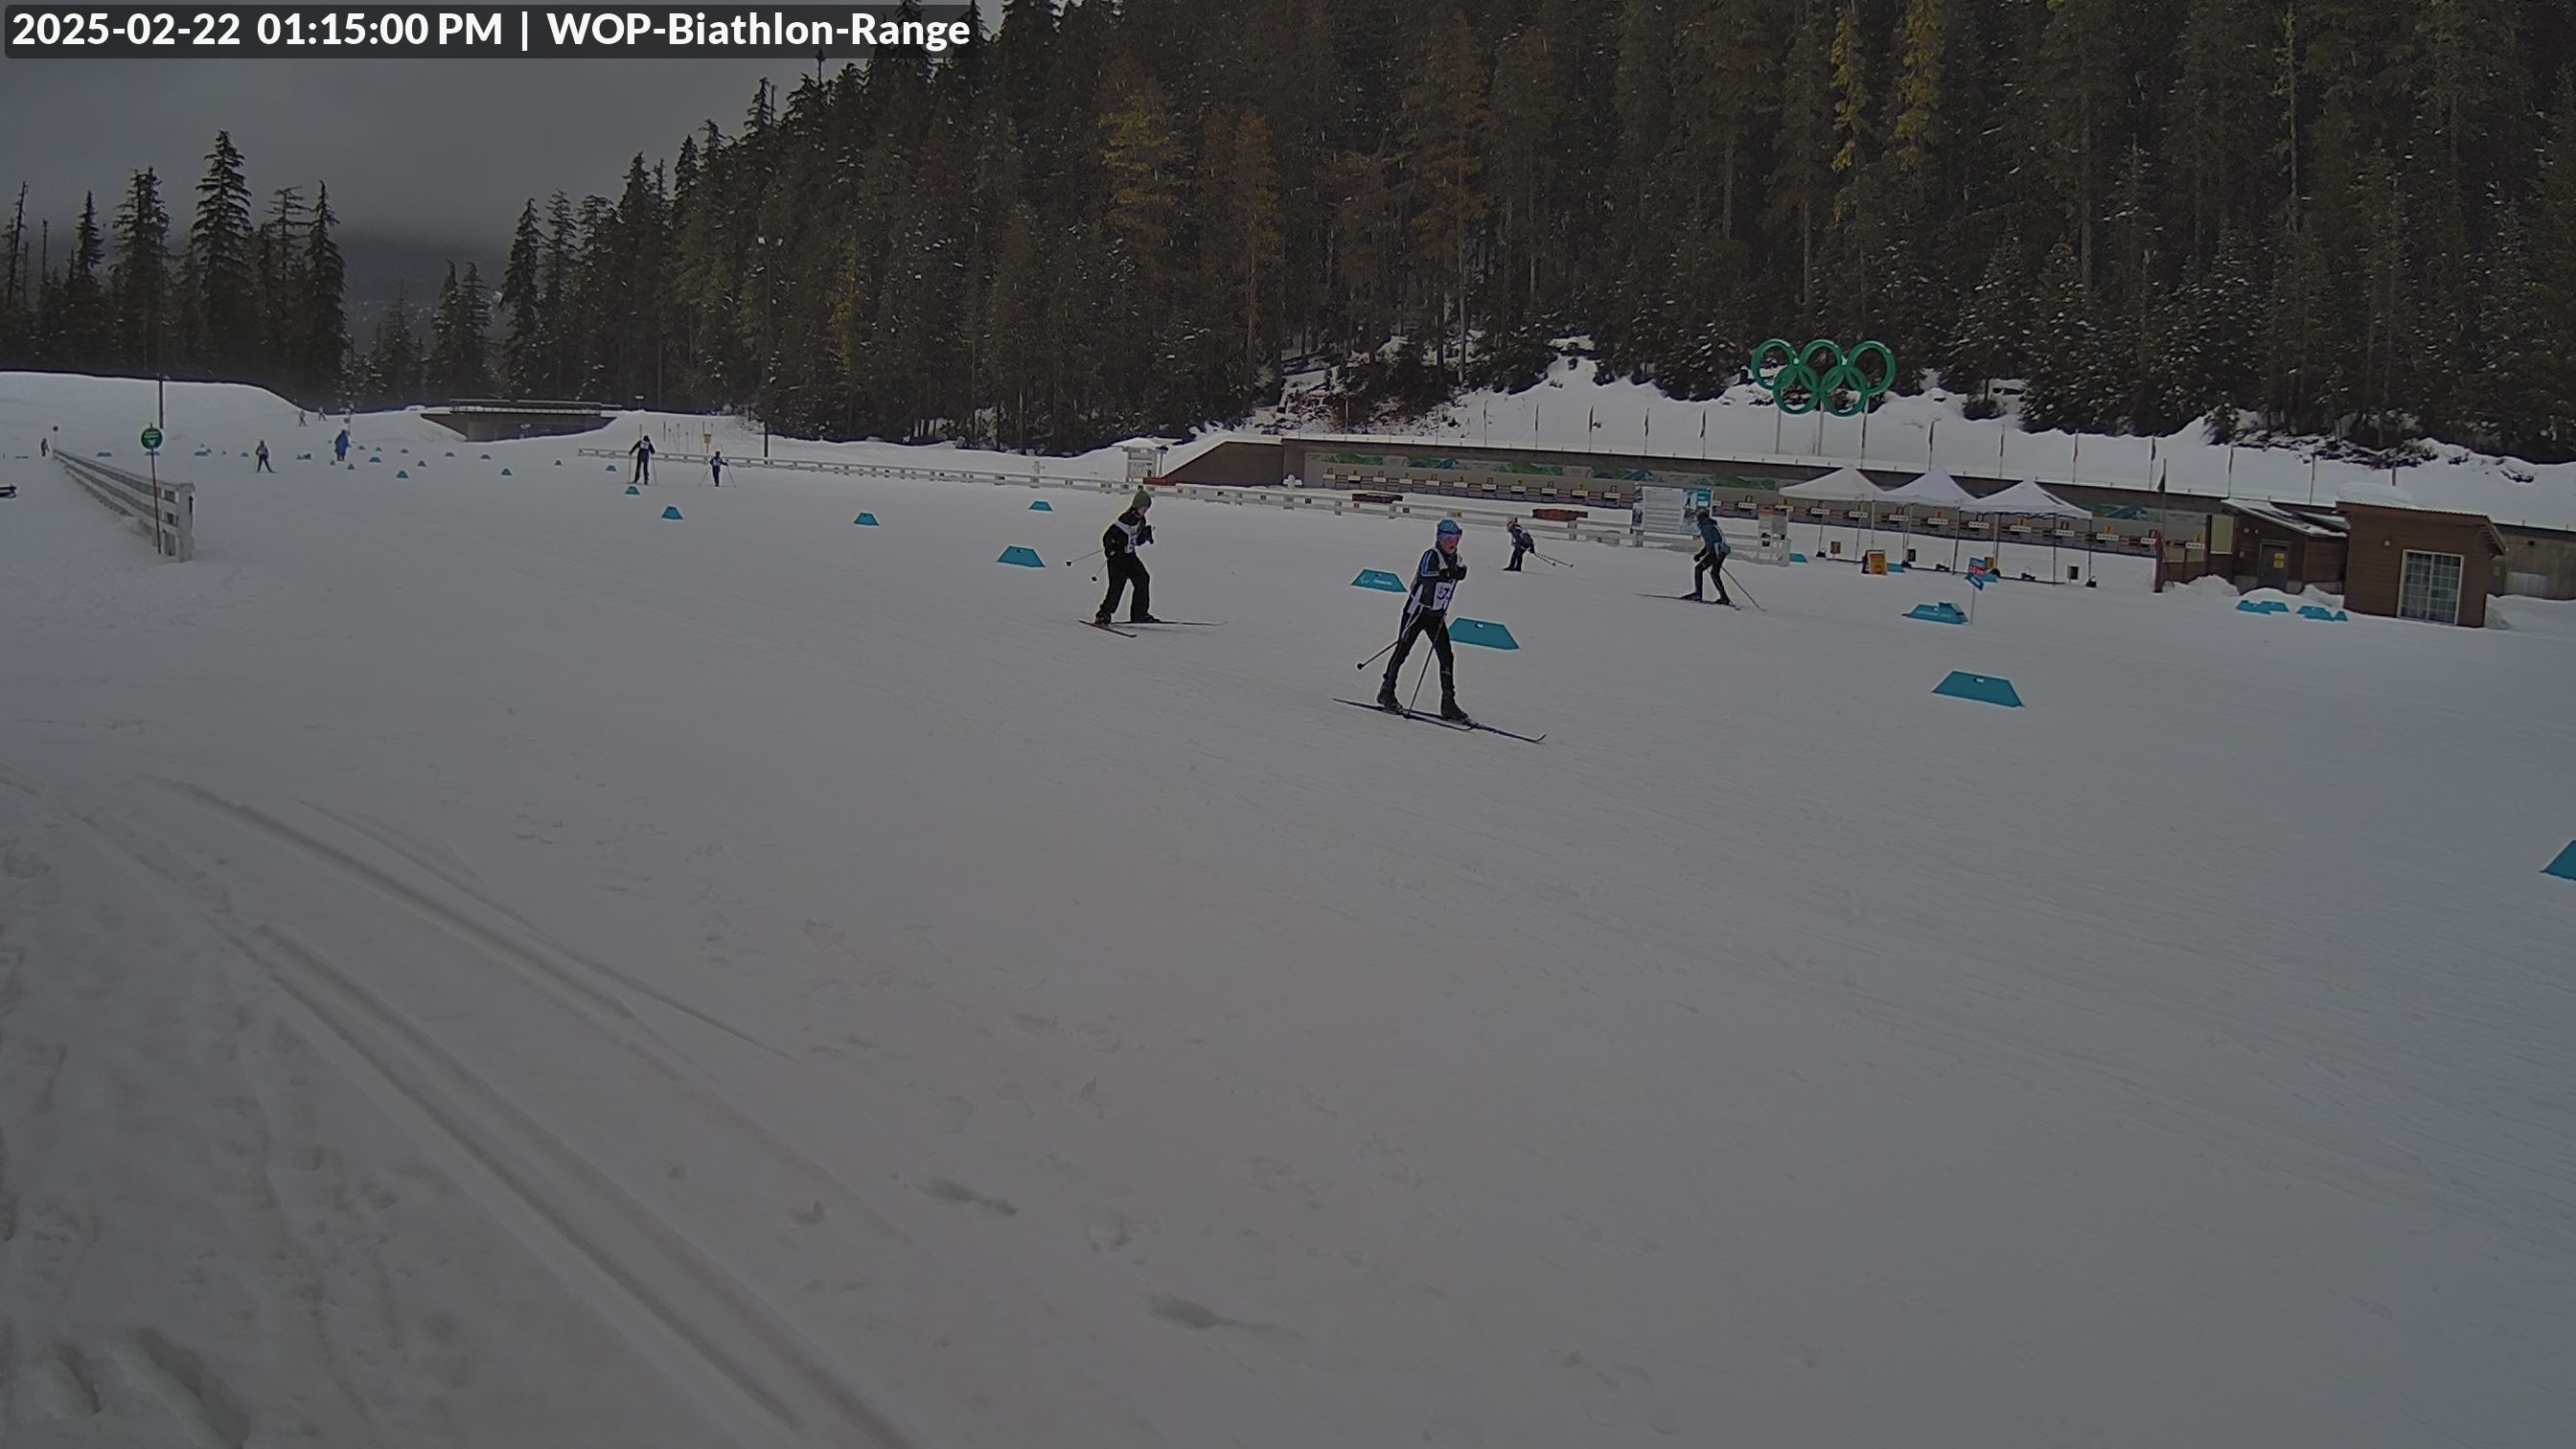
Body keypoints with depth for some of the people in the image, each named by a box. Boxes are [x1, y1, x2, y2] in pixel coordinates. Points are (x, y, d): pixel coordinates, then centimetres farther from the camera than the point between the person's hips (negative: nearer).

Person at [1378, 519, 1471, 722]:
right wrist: (1446, 574, -35)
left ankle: (1448, 704, 0)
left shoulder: (1456, 561, 7)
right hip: (1417, 611, -6)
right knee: (1402, 651, -1)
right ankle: (1386, 692, 14)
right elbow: (1423, 576, -29)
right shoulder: (1431, 555, -15)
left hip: (1437, 616, 6)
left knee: (1447, 657, -2)